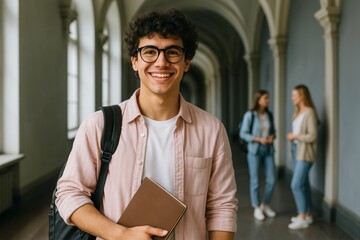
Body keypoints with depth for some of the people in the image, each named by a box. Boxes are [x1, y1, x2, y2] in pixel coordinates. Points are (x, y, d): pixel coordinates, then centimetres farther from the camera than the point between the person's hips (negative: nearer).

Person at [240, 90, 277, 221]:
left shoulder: (269, 114, 4)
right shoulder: (249, 115, -12)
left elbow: (272, 131, 14)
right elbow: (243, 134, -11)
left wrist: (272, 137, -9)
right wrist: (259, 139, -21)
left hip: (268, 150, 5)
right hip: (254, 151, -5)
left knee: (271, 180, 2)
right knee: (255, 181, 1)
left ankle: (265, 205, 23)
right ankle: (257, 209, 16)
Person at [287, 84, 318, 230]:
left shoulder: (310, 113, -16)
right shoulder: (298, 112, 10)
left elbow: (312, 136, -19)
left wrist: (295, 136, -11)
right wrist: (292, 137, -3)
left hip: (305, 152, -8)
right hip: (297, 150, 8)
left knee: (296, 185, -10)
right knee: (303, 184, 13)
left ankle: (302, 219, -2)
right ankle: (307, 215, 22)